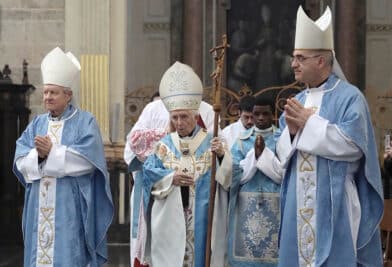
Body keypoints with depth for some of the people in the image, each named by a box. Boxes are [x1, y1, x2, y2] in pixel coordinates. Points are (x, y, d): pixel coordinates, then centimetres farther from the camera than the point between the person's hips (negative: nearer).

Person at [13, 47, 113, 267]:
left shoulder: (85, 121, 1)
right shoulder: (37, 123, 15)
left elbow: (87, 159, -13)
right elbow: (21, 160, 5)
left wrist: (51, 152, -14)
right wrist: (38, 154, -16)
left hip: (70, 208, -5)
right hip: (39, 208, 5)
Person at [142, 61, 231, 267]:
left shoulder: (211, 143, 3)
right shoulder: (164, 144, 8)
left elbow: (228, 174, -6)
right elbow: (148, 172, 1)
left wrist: (222, 155, -25)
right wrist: (171, 178, -15)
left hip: (202, 218, -1)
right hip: (170, 220, 1)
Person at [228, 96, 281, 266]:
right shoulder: (242, 140, 8)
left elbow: (284, 174, -5)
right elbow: (236, 175, 0)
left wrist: (264, 154, -13)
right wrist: (255, 154, -11)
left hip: (274, 206, -1)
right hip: (246, 206, 1)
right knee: (246, 253, 0)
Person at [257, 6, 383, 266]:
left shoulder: (349, 96, -6)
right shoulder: (297, 101, 15)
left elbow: (352, 145, -18)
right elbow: (282, 151, 14)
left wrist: (309, 123, -14)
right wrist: (291, 130, -7)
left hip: (334, 204, -6)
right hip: (299, 203, 7)